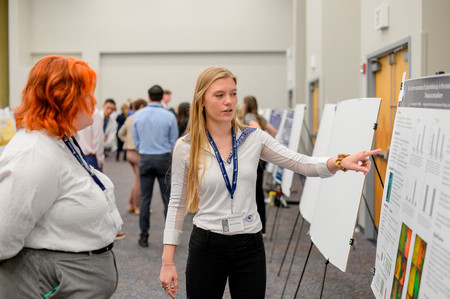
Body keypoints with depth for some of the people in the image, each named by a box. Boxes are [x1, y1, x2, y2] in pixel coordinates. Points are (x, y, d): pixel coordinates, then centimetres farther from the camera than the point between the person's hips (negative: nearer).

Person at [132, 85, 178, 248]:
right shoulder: (169, 116, -6)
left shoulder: (138, 115, 1)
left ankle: (143, 236, 9)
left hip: (145, 159, 2)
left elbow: (136, 139, 8)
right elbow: (174, 141, 1)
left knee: (145, 199, 6)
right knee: (168, 199, 3)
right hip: (164, 159, -2)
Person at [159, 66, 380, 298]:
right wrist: (167, 262, -3)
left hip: (250, 246, 2)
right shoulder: (185, 148, -5)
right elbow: (177, 204, -1)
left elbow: (302, 164, -6)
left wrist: (340, 162, -26)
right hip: (207, 245, -1)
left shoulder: (253, 138, -1)